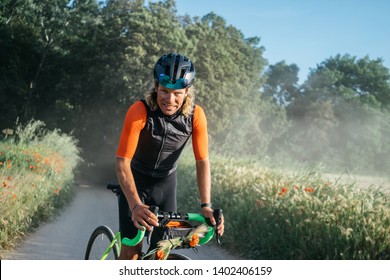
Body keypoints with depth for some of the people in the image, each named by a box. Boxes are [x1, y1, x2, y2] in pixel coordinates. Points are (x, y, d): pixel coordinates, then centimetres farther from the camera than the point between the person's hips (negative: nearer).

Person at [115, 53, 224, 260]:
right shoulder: (139, 112, -29)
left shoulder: (196, 115, -19)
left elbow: (202, 162, -16)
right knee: (132, 249, -9)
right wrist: (135, 205, -46)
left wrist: (206, 205, -29)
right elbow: (122, 162, -33)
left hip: (166, 183, 3)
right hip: (136, 181, -3)